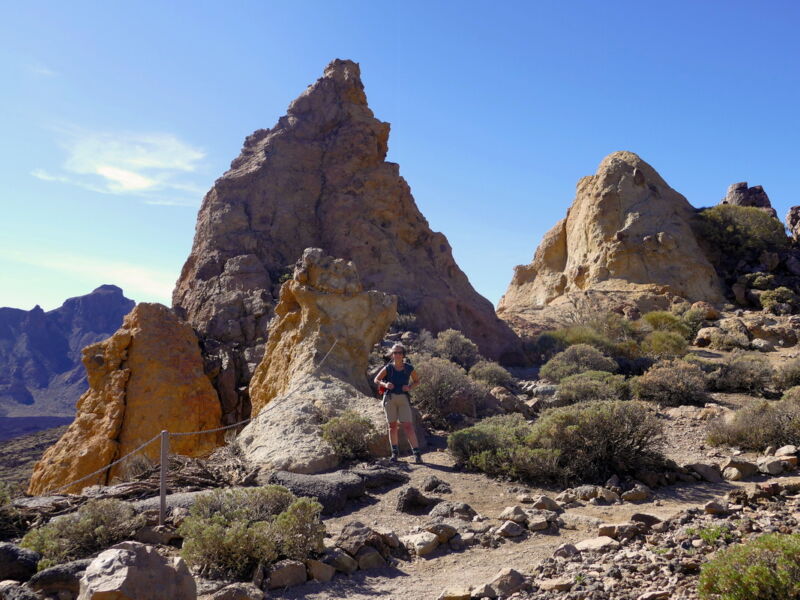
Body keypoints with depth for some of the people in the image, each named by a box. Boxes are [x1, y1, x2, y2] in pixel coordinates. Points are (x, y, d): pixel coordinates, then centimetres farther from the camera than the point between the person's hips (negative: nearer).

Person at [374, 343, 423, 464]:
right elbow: (376, 379, 7)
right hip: (390, 398, 1)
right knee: (392, 425, 9)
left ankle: (417, 453, -4)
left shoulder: (409, 368, -4)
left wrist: (409, 387, -9)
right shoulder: (388, 368, -5)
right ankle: (395, 452, 22)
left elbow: (417, 381, 10)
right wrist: (385, 384, -13)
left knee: (408, 426, -6)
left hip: (403, 399, -1)